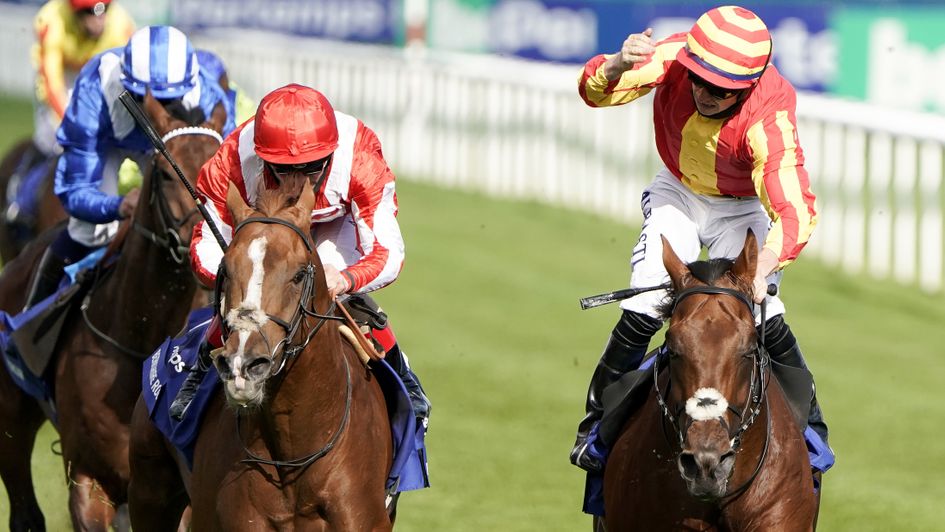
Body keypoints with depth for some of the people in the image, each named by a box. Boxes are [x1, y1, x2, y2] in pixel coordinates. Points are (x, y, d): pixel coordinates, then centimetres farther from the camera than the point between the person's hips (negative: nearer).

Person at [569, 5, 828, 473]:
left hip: (741, 207, -2)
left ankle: (809, 429, 2)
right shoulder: (674, 59, -29)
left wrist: (763, 267, -63)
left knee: (761, 318, -18)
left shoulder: (769, 120, -37)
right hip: (677, 193, 2)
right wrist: (618, 66, -55)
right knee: (645, 307, -14)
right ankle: (596, 424, 2)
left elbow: (795, 210, -45)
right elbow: (595, 92, -31)